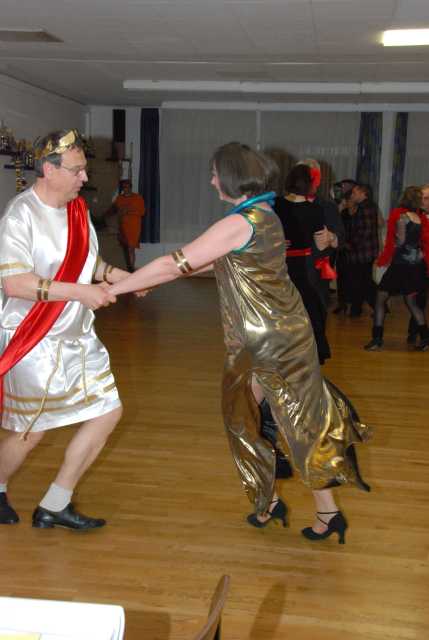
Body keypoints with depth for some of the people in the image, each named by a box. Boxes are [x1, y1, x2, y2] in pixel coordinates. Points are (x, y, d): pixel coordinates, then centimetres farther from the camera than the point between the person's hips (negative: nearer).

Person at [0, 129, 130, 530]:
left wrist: (116, 275, 0)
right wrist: (79, 292, -29)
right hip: (34, 342, -8)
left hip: (77, 337, 8)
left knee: (108, 411, 7)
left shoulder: (78, 209, 5)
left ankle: (55, 506, 20)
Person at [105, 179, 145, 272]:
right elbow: (112, 210, 20)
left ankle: (132, 268, -17)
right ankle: (128, 268, 17)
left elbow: (142, 212, -5)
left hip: (134, 227, -5)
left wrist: (129, 211, -15)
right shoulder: (119, 198, 12)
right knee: (125, 248, 7)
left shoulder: (138, 198, 1)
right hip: (122, 226, 5)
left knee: (131, 248, -16)